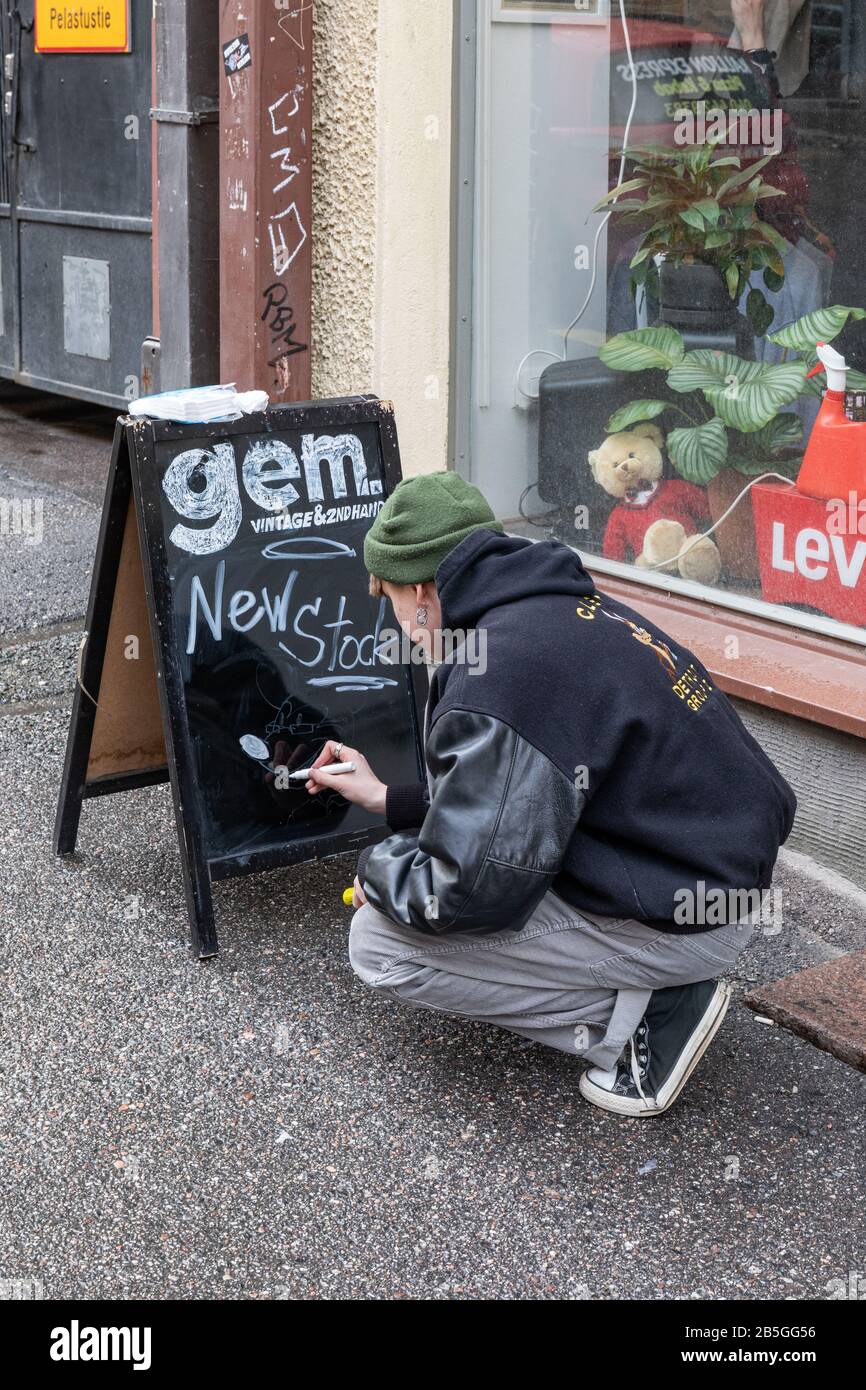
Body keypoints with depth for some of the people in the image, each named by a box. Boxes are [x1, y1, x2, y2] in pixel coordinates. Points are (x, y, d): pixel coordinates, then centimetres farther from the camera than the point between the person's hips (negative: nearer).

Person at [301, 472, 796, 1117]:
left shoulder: (499, 675, -24)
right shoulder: (561, 607, 7)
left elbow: (469, 889, -23)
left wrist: (377, 869, -3)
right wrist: (390, 800, 25)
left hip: (680, 918, -10)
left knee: (380, 940, -7)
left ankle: (647, 1013, -3)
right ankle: (655, 986, 13)